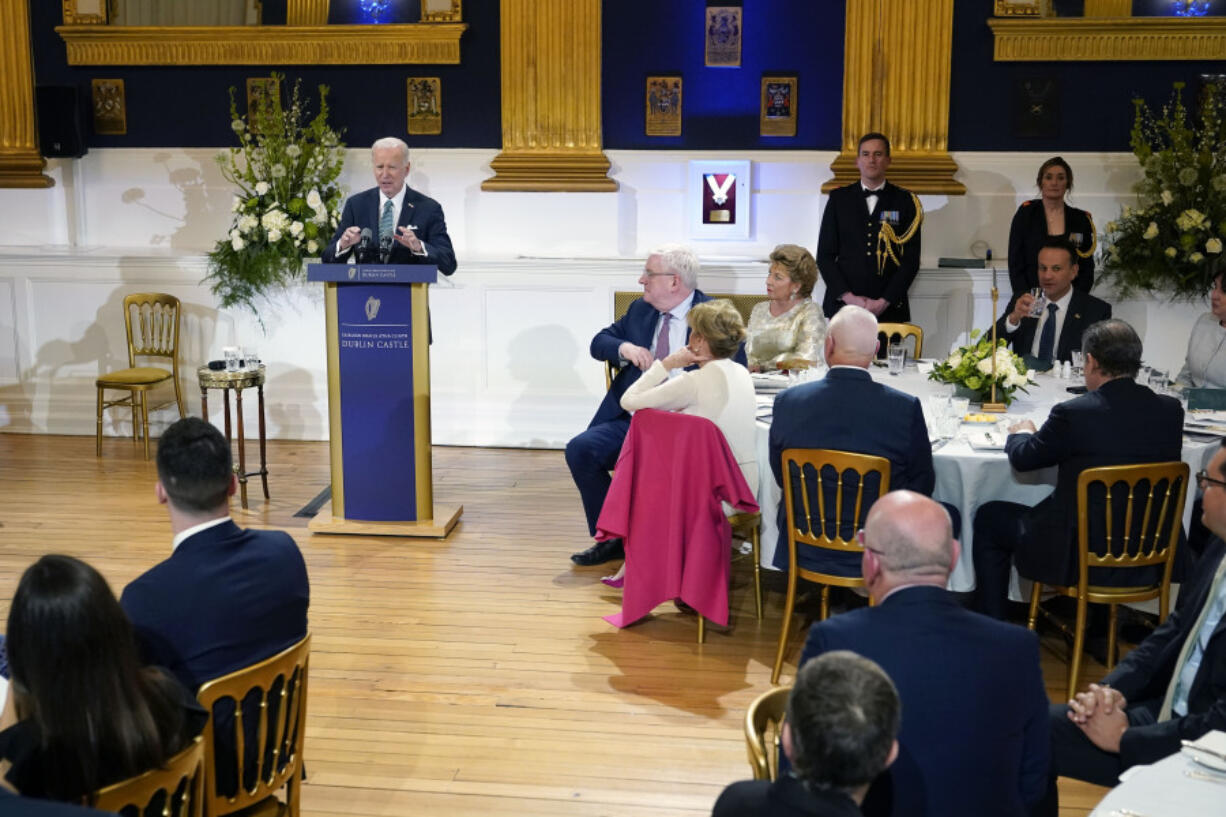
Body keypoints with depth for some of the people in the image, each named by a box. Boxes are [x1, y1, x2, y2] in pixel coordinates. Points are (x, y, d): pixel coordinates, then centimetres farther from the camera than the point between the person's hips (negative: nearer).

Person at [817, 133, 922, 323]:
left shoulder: (905, 201, 7)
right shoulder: (839, 198, 10)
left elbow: (911, 260, 4)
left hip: (889, 309, -1)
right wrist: (848, 297, -6)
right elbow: (824, 255, 6)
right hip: (842, 305, 1)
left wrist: (884, 302, -7)